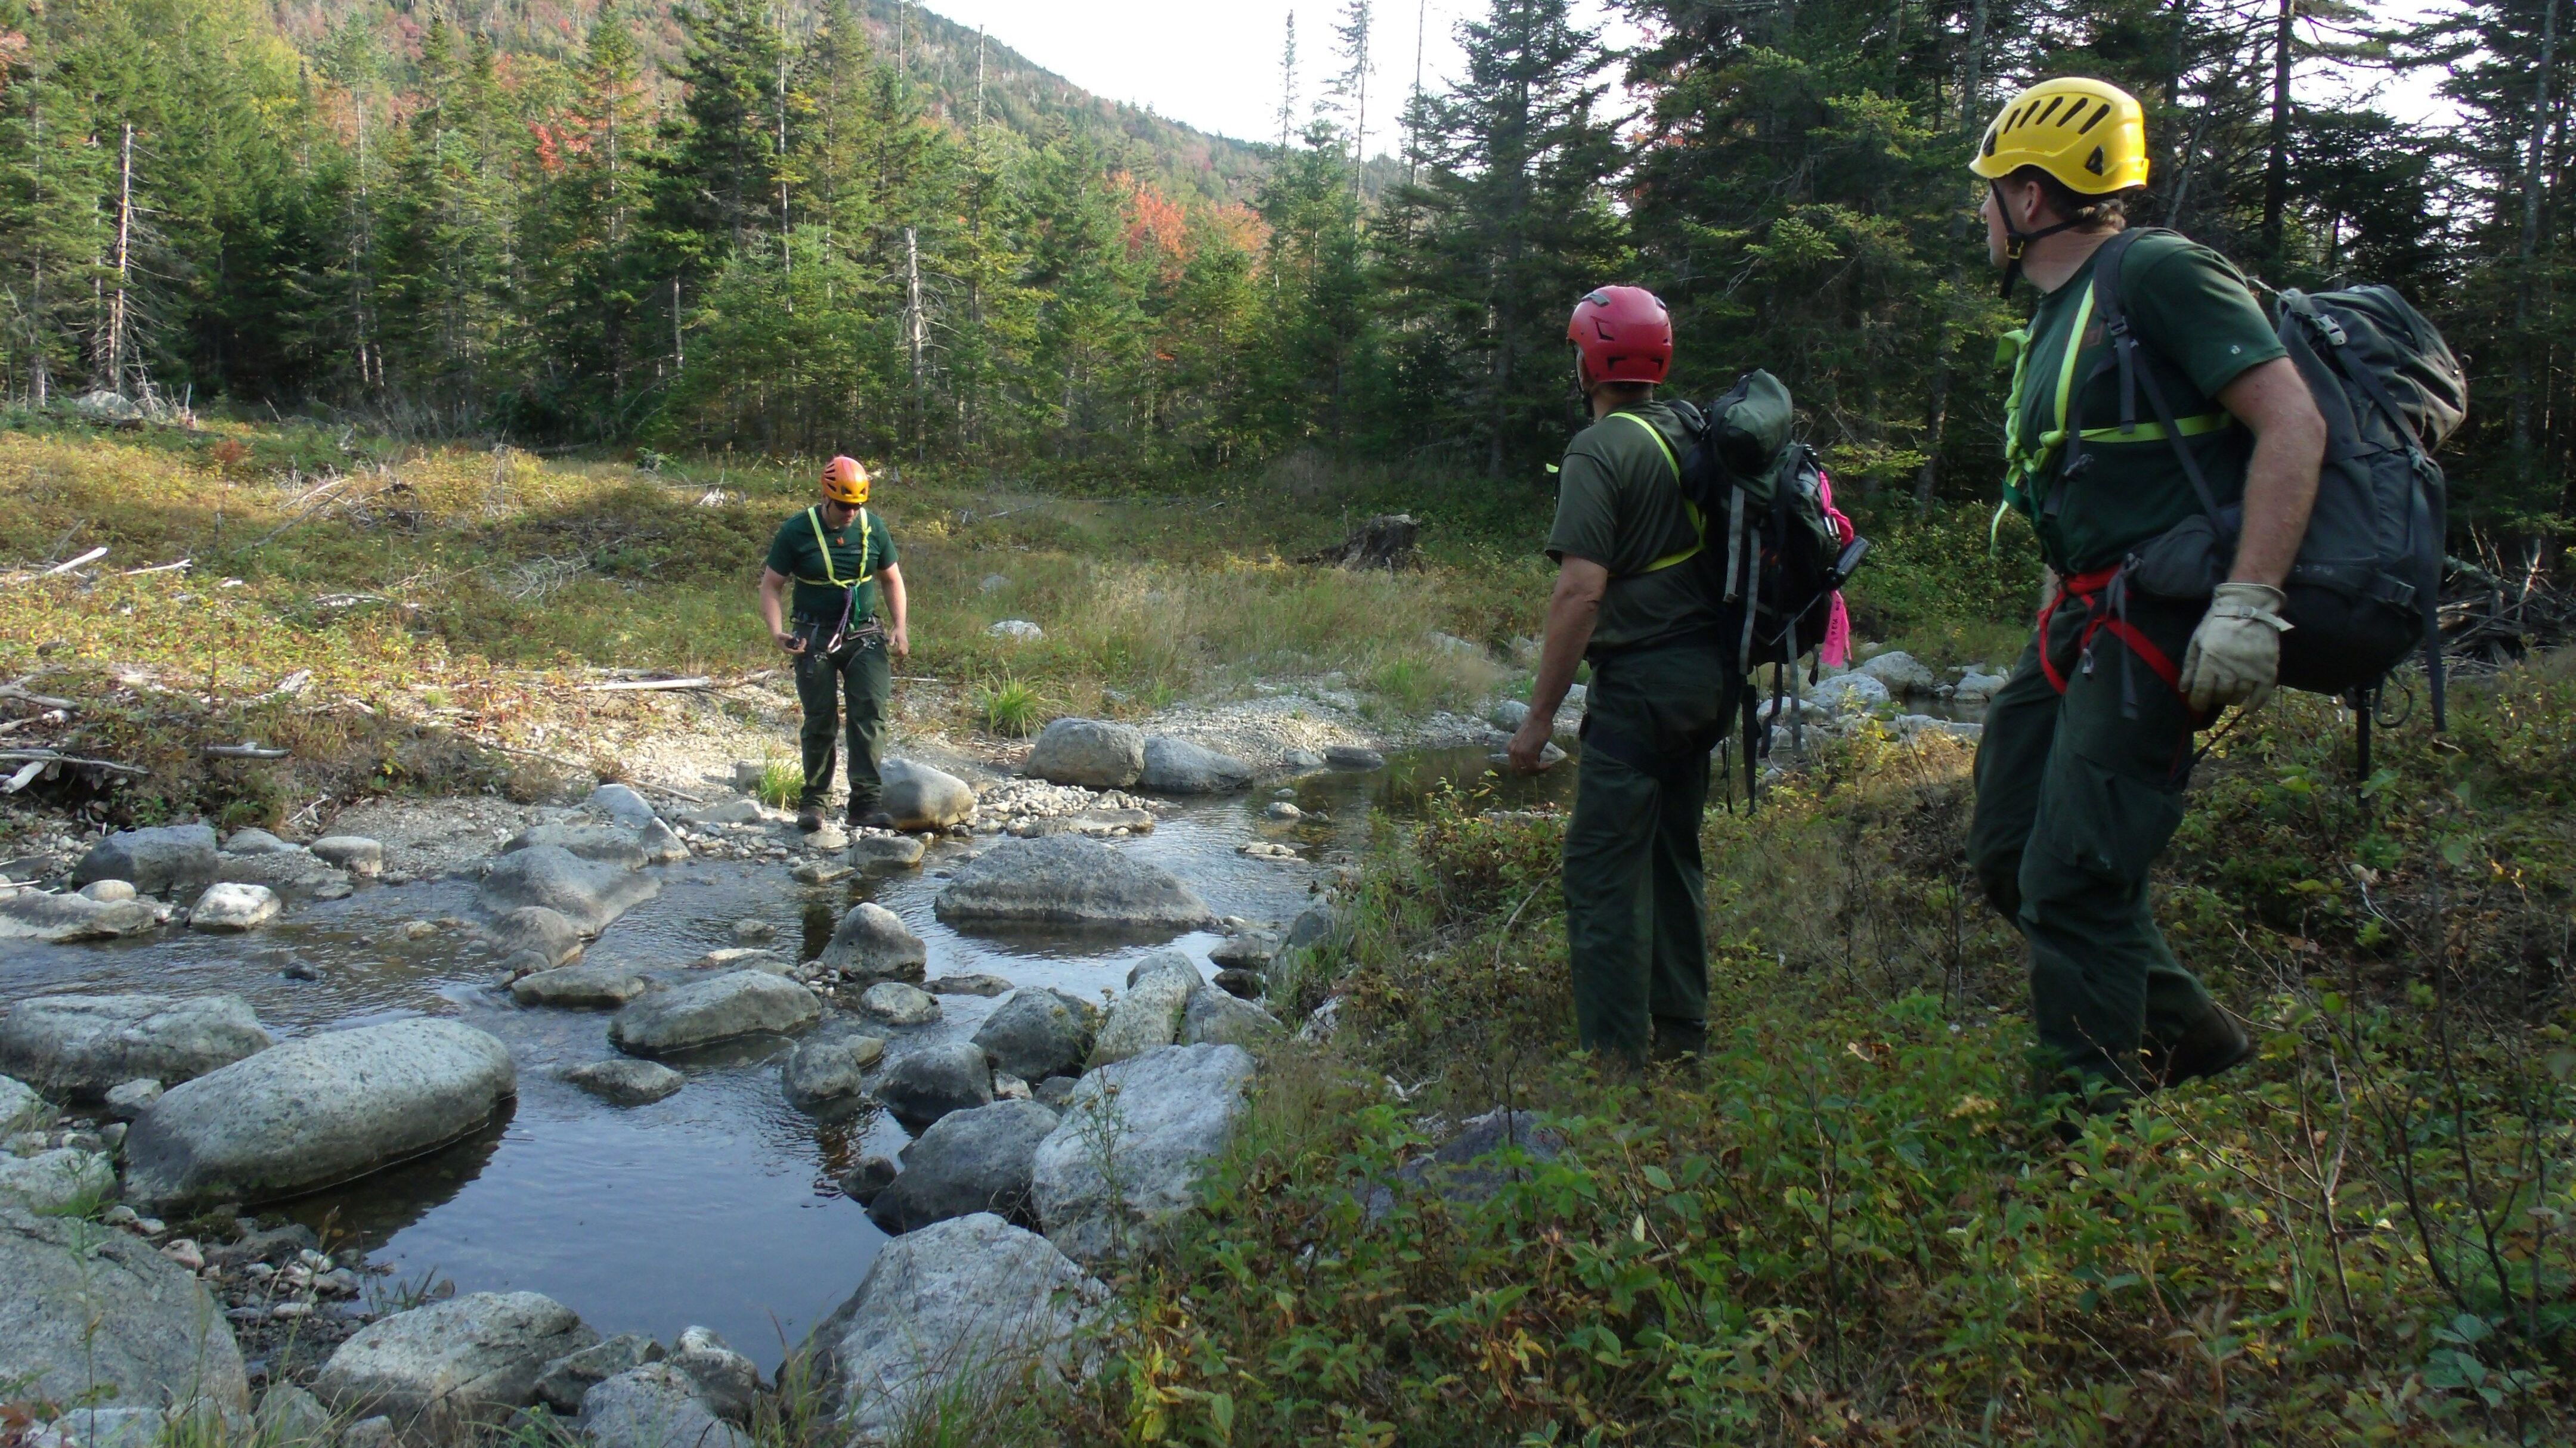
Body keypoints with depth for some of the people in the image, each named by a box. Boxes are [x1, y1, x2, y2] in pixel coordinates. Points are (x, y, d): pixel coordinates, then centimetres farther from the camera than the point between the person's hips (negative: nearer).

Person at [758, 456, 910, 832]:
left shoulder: (873, 527, 2)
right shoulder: (797, 531, -6)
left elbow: (891, 579, 13)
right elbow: (771, 585, -2)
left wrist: (900, 627, 1)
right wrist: (777, 631, -18)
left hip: (864, 635, 2)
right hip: (815, 638, -2)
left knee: (870, 714, -11)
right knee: (820, 722, 2)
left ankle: (866, 802, -11)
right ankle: (813, 801, 16)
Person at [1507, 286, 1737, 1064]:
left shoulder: (1600, 451, -13)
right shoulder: (1691, 436, 11)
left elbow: (1582, 589, -20)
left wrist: (1540, 714, -16)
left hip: (1641, 679, -9)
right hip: (1711, 671, 9)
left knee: (1604, 867, -4)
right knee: (1672, 851, 18)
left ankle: (1616, 1053, -3)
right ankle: (1680, 1027, 28)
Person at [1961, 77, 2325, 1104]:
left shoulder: (2160, 276, -11)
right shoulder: (2054, 321, 19)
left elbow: (2293, 423, -18)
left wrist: (2249, 605, -25)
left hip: (2162, 621, -10)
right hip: (2085, 618, 10)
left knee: (2073, 875, -12)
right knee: (2011, 854, 10)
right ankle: (2185, 1034, 23)